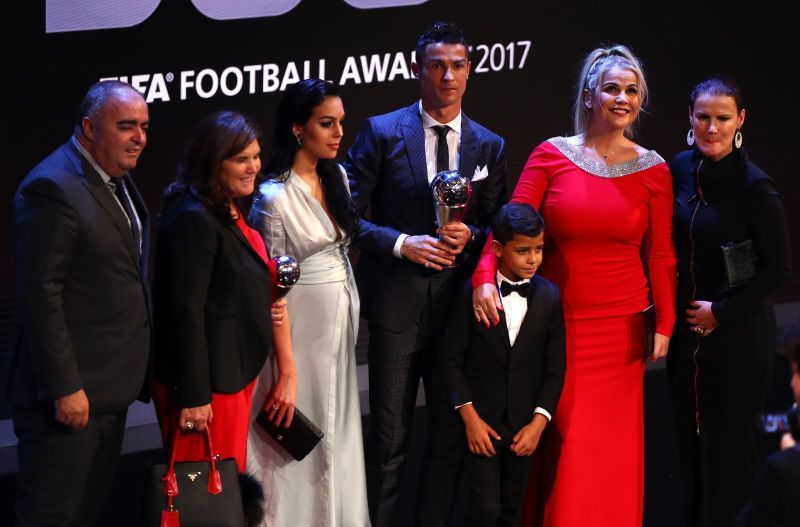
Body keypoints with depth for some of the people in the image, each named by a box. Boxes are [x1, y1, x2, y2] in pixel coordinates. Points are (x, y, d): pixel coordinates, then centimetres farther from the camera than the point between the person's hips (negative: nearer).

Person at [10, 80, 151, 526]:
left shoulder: (118, 179, 12)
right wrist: (65, 388, -22)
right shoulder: (52, 188, -17)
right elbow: (40, 297, -20)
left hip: (112, 388, 9)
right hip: (71, 392, -9)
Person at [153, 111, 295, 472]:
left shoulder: (231, 212, 14)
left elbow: (262, 295, 19)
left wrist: (287, 372, 15)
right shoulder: (194, 219, -18)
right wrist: (194, 397, -23)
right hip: (208, 385, -10)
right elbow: (186, 313, -22)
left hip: (237, 375, 10)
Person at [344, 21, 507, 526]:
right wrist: (401, 243, -16)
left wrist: (470, 236, -11)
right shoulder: (382, 133, -1)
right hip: (397, 305, -3)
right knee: (389, 439, 1)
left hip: (460, 307, 3)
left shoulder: (490, 147, 7)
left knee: (450, 437, 9)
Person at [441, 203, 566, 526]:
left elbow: (555, 368, 3)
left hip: (524, 426, 3)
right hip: (481, 421, -3)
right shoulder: (472, 293, -8)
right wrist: (469, 416, -10)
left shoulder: (549, 296, 0)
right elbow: (451, 359, -5)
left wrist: (539, 422, -5)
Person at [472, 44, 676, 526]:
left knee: (613, 447, 7)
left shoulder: (653, 170, 2)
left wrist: (665, 324, -2)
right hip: (557, 322, -1)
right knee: (559, 443, 5)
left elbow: (661, 255, 3)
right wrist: (485, 276, -23)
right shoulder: (551, 156, -2)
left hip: (621, 326, 1)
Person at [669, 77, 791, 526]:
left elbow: (778, 268, -14)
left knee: (731, 444, 3)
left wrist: (721, 312, -14)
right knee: (690, 439, 12)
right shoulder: (682, 169, 1)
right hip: (687, 329, 6)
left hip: (737, 334, -6)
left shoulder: (754, 186, -16)